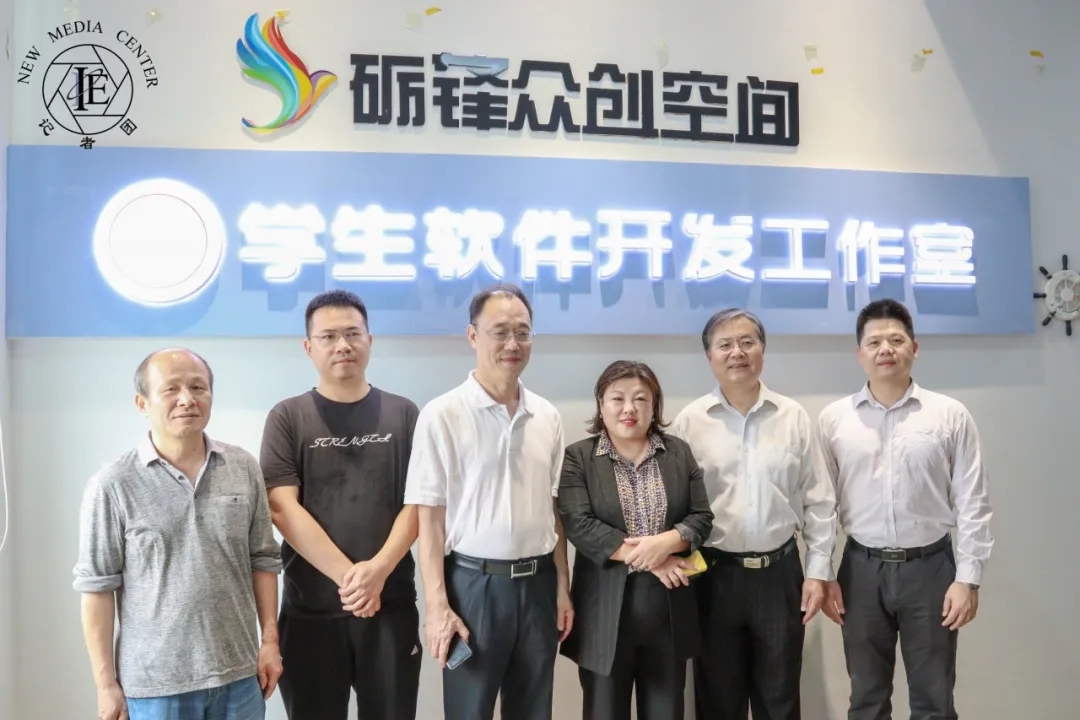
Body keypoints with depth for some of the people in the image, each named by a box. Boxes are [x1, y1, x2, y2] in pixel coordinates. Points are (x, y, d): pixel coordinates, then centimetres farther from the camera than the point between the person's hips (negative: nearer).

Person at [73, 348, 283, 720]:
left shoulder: (244, 469, 0)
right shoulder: (113, 485, -9)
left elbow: (263, 559, 6)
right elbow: (98, 586, -6)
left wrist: (270, 641, 3)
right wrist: (106, 682, -5)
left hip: (238, 673, 3)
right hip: (154, 683, -3)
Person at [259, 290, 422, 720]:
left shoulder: (403, 414, 5)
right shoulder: (287, 418, 1)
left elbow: (417, 502, 0)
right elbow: (282, 508, -7)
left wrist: (378, 570, -14)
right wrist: (347, 575, -14)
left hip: (392, 603, 1)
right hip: (310, 608, -1)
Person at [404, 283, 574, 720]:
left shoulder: (547, 416, 6)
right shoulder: (442, 415, -9)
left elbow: (554, 508, 11)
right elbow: (430, 517, -9)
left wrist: (562, 586, 9)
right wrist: (437, 606, -12)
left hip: (537, 583, 5)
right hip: (474, 583, -4)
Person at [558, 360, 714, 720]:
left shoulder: (679, 452, 8)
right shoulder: (578, 457, -2)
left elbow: (702, 518, 4)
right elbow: (579, 525, -12)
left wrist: (664, 543, -16)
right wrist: (647, 559, -16)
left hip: (669, 609, 3)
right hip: (606, 609, -2)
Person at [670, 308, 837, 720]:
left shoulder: (794, 418, 1)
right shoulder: (689, 422, -3)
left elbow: (819, 501, 3)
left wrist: (818, 570, 0)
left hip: (779, 572, 1)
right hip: (715, 574, -1)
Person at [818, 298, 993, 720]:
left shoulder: (950, 415, -2)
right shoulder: (833, 419, 1)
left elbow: (972, 503, -2)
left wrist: (968, 578, -6)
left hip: (930, 566, -1)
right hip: (862, 569, 1)